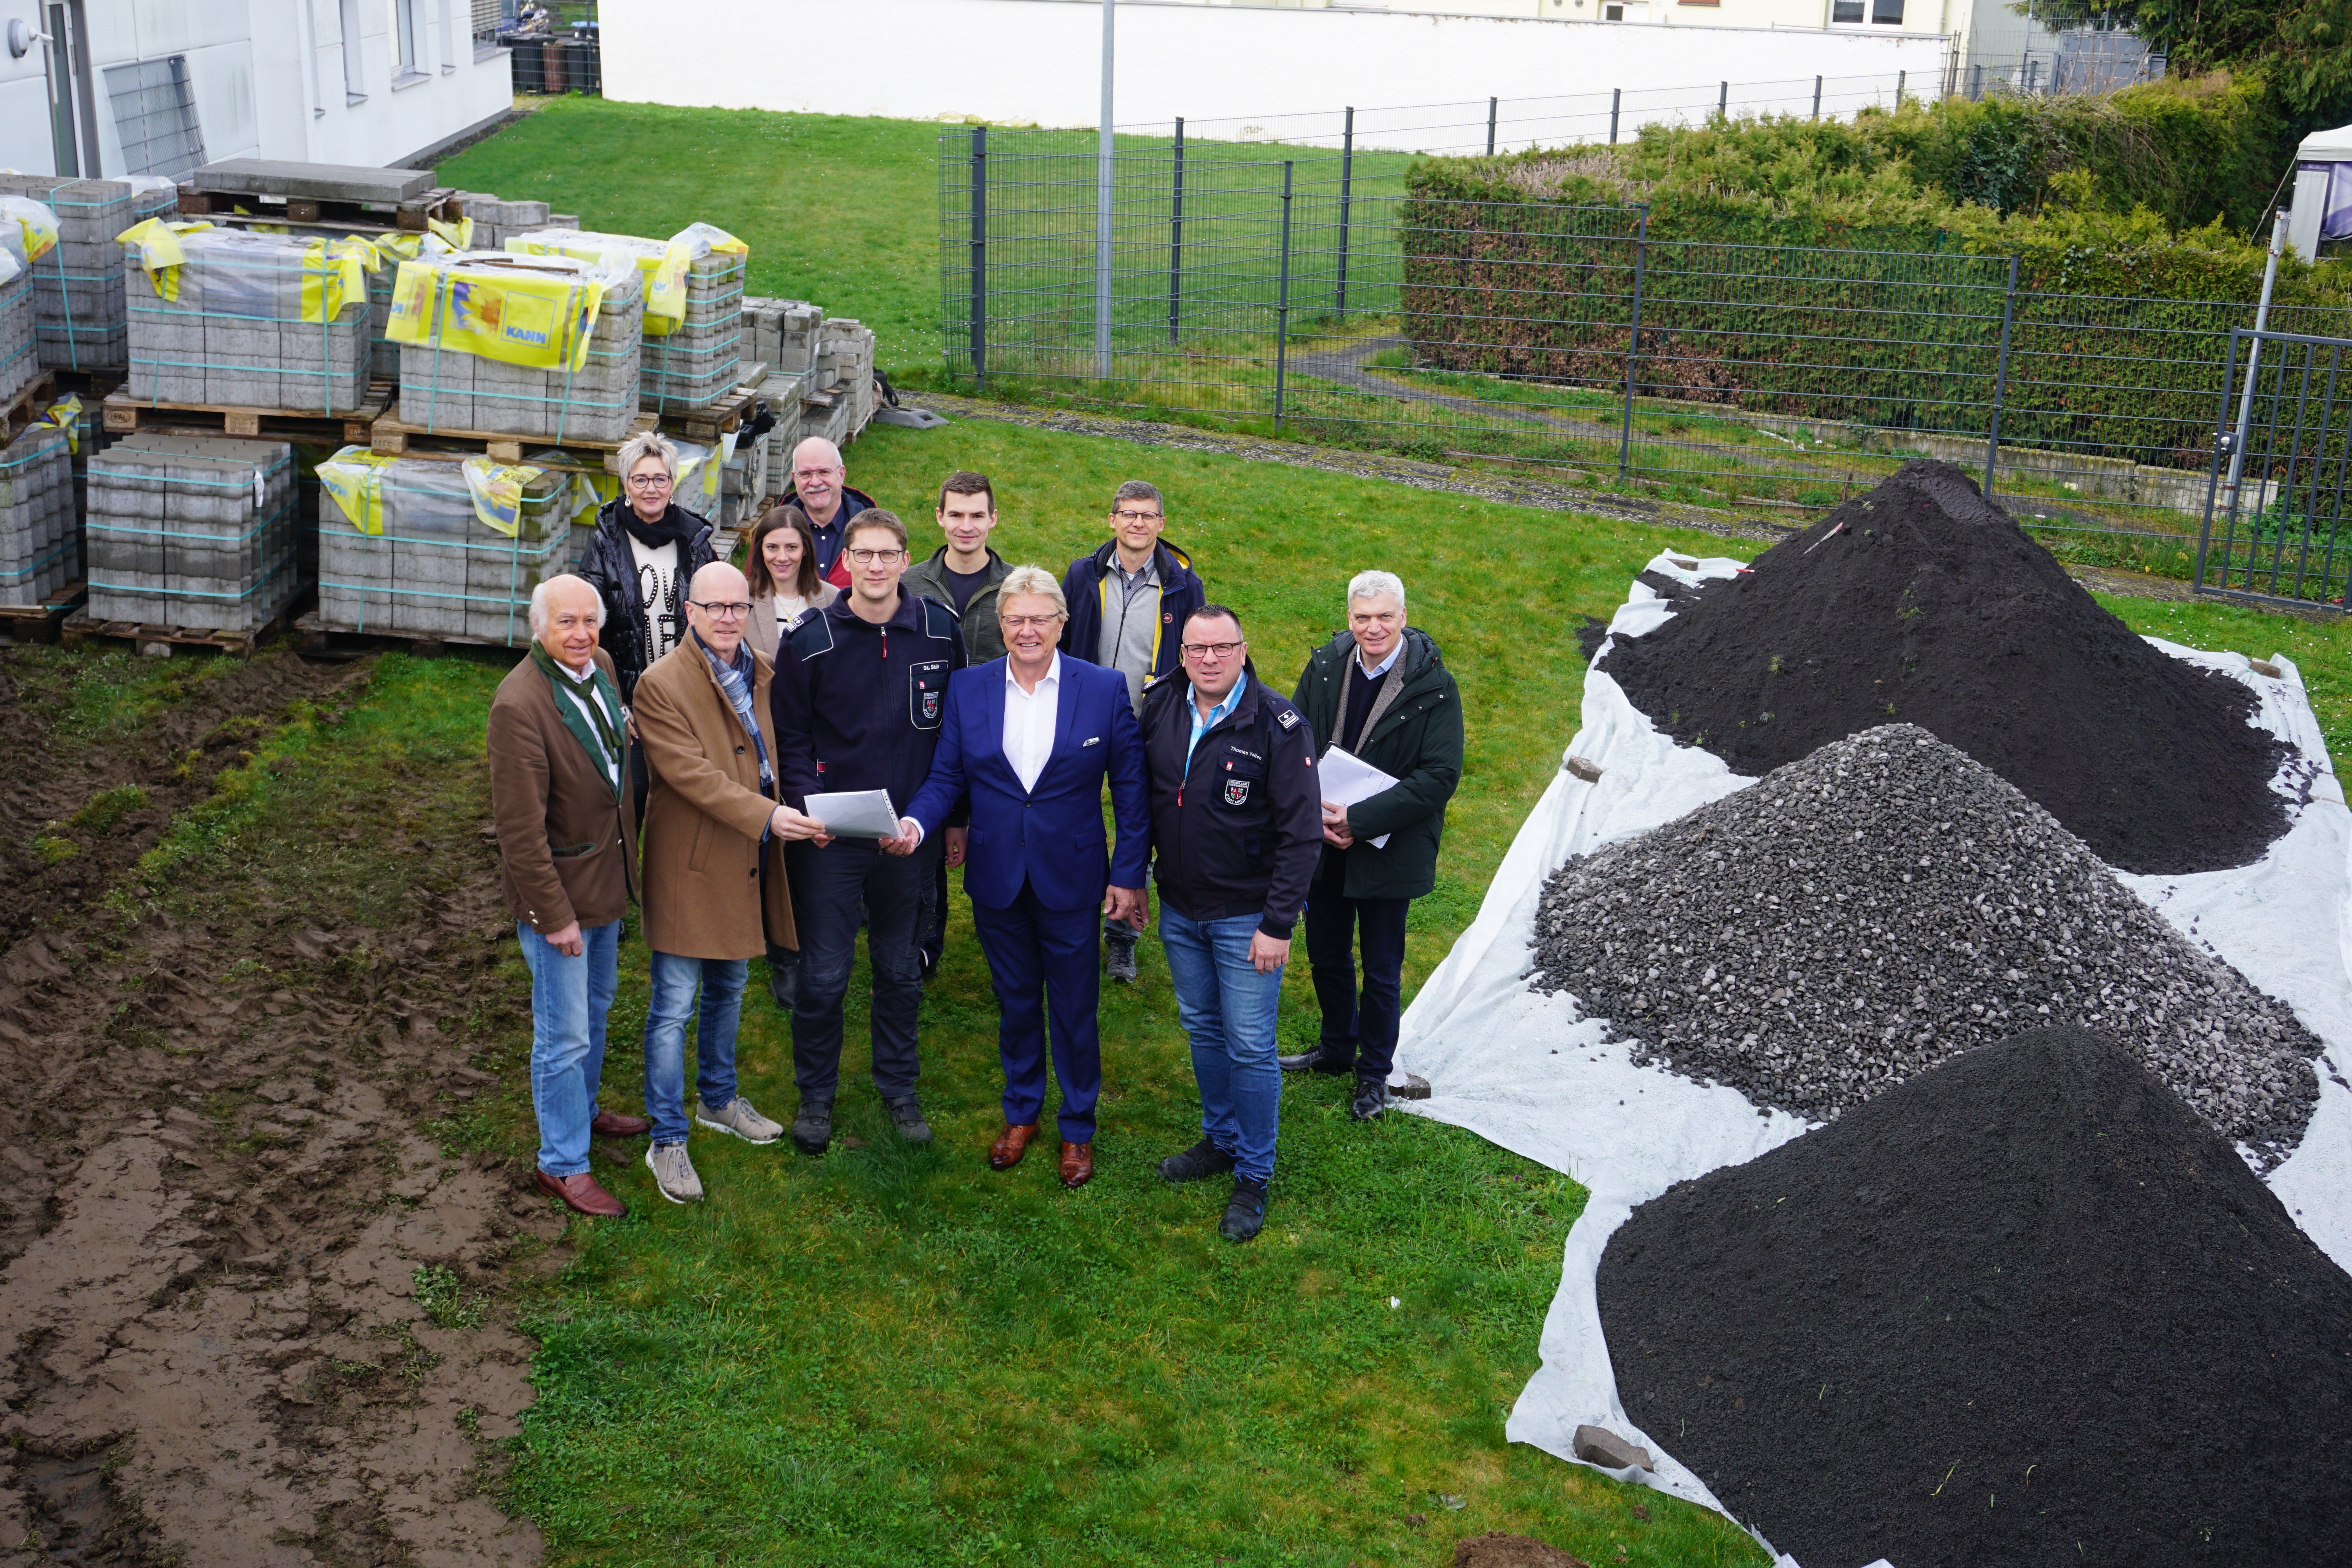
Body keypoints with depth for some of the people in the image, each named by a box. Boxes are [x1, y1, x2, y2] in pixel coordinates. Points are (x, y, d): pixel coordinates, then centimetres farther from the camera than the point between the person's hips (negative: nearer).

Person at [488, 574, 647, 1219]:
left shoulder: (600, 667, -1)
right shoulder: (520, 704, -28)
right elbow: (520, 827, -25)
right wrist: (554, 914, -22)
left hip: (608, 875, 9)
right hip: (560, 889, -8)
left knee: (597, 1002, 26)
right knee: (564, 1035, 3)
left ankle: (584, 1110, 47)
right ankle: (562, 1164, 17)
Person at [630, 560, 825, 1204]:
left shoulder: (763, 672, 6)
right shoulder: (660, 685, -16)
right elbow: (692, 774, -23)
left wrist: (793, 813, 7)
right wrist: (766, 816, -30)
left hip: (748, 862, 7)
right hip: (689, 864, -7)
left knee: (728, 990, 22)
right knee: (674, 1006, -1)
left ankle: (719, 1101, 41)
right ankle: (667, 1142, 8)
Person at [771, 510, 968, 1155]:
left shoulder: (940, 631, 0)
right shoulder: (810, 641, -5)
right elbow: (790, 737, 1)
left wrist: (955, 816, 8)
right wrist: (807, 806, -14)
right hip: (831, 837, -2)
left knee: (901, 969, 14)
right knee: (824, 974, 3)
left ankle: (898, 1088, 31)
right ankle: (816, 1095, 21)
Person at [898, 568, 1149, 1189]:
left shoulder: (1105, 689, -8)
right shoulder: (968, 688, -2)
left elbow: (1131, 787, -4)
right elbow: (947, 776, 1)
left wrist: (1130, 875, -6)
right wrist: (916, 823, -20)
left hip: (1071, 880, -2)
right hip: (996, 880, 2)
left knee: (1074, 1010, 10)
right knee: (1015, 1003, 18)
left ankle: (1078, 1129, 29)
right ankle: (1021, 1113, 38)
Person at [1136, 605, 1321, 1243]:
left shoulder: (1278, 725, -17)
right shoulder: (1159, 706, -2)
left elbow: (1301, 831, -15)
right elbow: (1140, 795, 11)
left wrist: (1279, 925, -17)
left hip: (1245, 916, -5)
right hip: (1178, 909, 5)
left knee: (1250, 1046, 2)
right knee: (1203, 1028, 19)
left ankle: (1254, 1176, 16)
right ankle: (1221, 1139, 38)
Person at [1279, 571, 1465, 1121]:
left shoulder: (1434, 686, -16)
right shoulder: (1325, 666, -4)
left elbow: (1441, 776, -19)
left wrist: (1359, 819, -23)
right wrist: (1315, 812, -14)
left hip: (1390, 849, -4)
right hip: (1323, 844, 4)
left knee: (1382, 970, 10)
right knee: (1327, 956, 20)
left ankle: (1375, 1071, 30)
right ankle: (1337, 1049, 43)